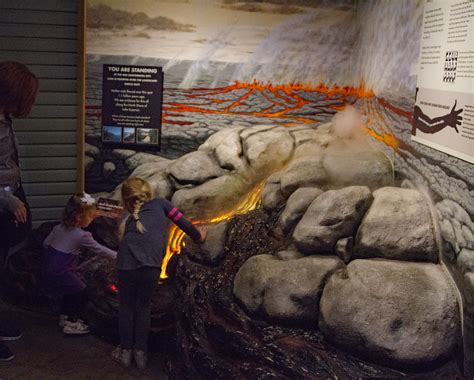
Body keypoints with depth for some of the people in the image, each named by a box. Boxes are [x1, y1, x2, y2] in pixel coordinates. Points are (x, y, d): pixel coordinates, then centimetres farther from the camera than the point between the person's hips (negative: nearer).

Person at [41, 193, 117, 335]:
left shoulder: (59, 228, 4)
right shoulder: (82, 236, -17)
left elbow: (46, 243, 13)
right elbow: (99, 249, -8)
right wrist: (116, 255, 4)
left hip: (47, 267, 8)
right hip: (59, 272, -8)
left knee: (69, 290, 24)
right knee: (79, 290, 6)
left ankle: (65, 317, 37)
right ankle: (72, 324, 10)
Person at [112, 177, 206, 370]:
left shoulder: (131, 220, 29)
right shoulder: (160, 204, 22)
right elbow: (181, 221, 20)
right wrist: (197, 236, 36)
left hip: (127, 264, 2)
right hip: (150, 266, -2)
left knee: (126, 307, 22)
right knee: (143, 307, 19)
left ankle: (125, 352, 30)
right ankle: (140, 352, 27)